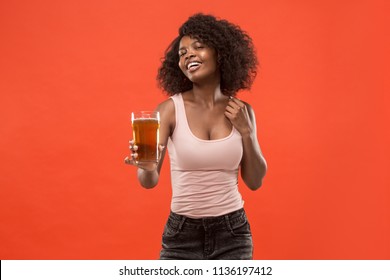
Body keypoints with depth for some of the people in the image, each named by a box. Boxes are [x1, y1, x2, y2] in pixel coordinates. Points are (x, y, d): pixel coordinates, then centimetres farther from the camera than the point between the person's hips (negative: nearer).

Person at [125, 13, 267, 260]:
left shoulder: (241, 111, 0)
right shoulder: (171, 109, -8)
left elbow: (255, 181, 3)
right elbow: (149, 180, -14)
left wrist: (245, 131, -8)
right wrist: (146, 166, -36)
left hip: (233, 235, 2)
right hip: (182, 235, -1)